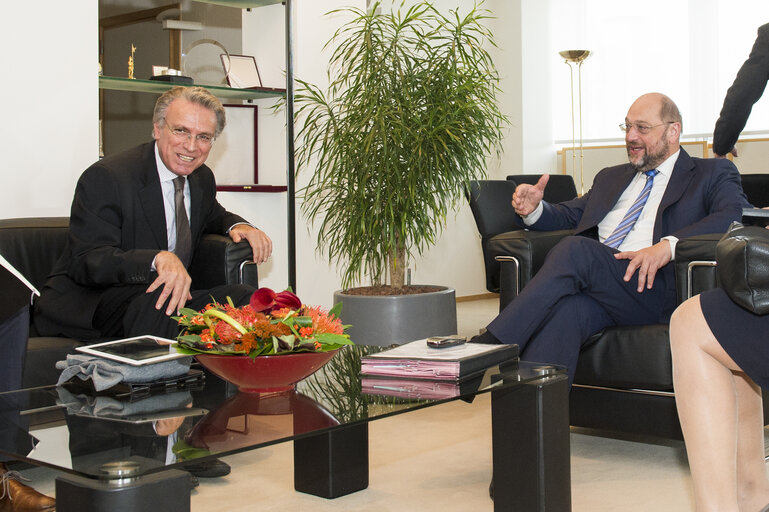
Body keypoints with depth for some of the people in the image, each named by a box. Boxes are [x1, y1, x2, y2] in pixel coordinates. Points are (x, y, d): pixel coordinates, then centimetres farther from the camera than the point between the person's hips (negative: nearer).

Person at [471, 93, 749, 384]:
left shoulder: (712, 174, 15)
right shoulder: (611, 177, 33)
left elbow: (734, 216, -5)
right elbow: (568, 215, 30)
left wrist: (668, 245, -21)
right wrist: (534, 210, 5)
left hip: (657, 289, -4)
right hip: (593, 286, 4)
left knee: (575, 250, -31)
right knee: (565, 311, -34)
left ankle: (489, 347, -33)